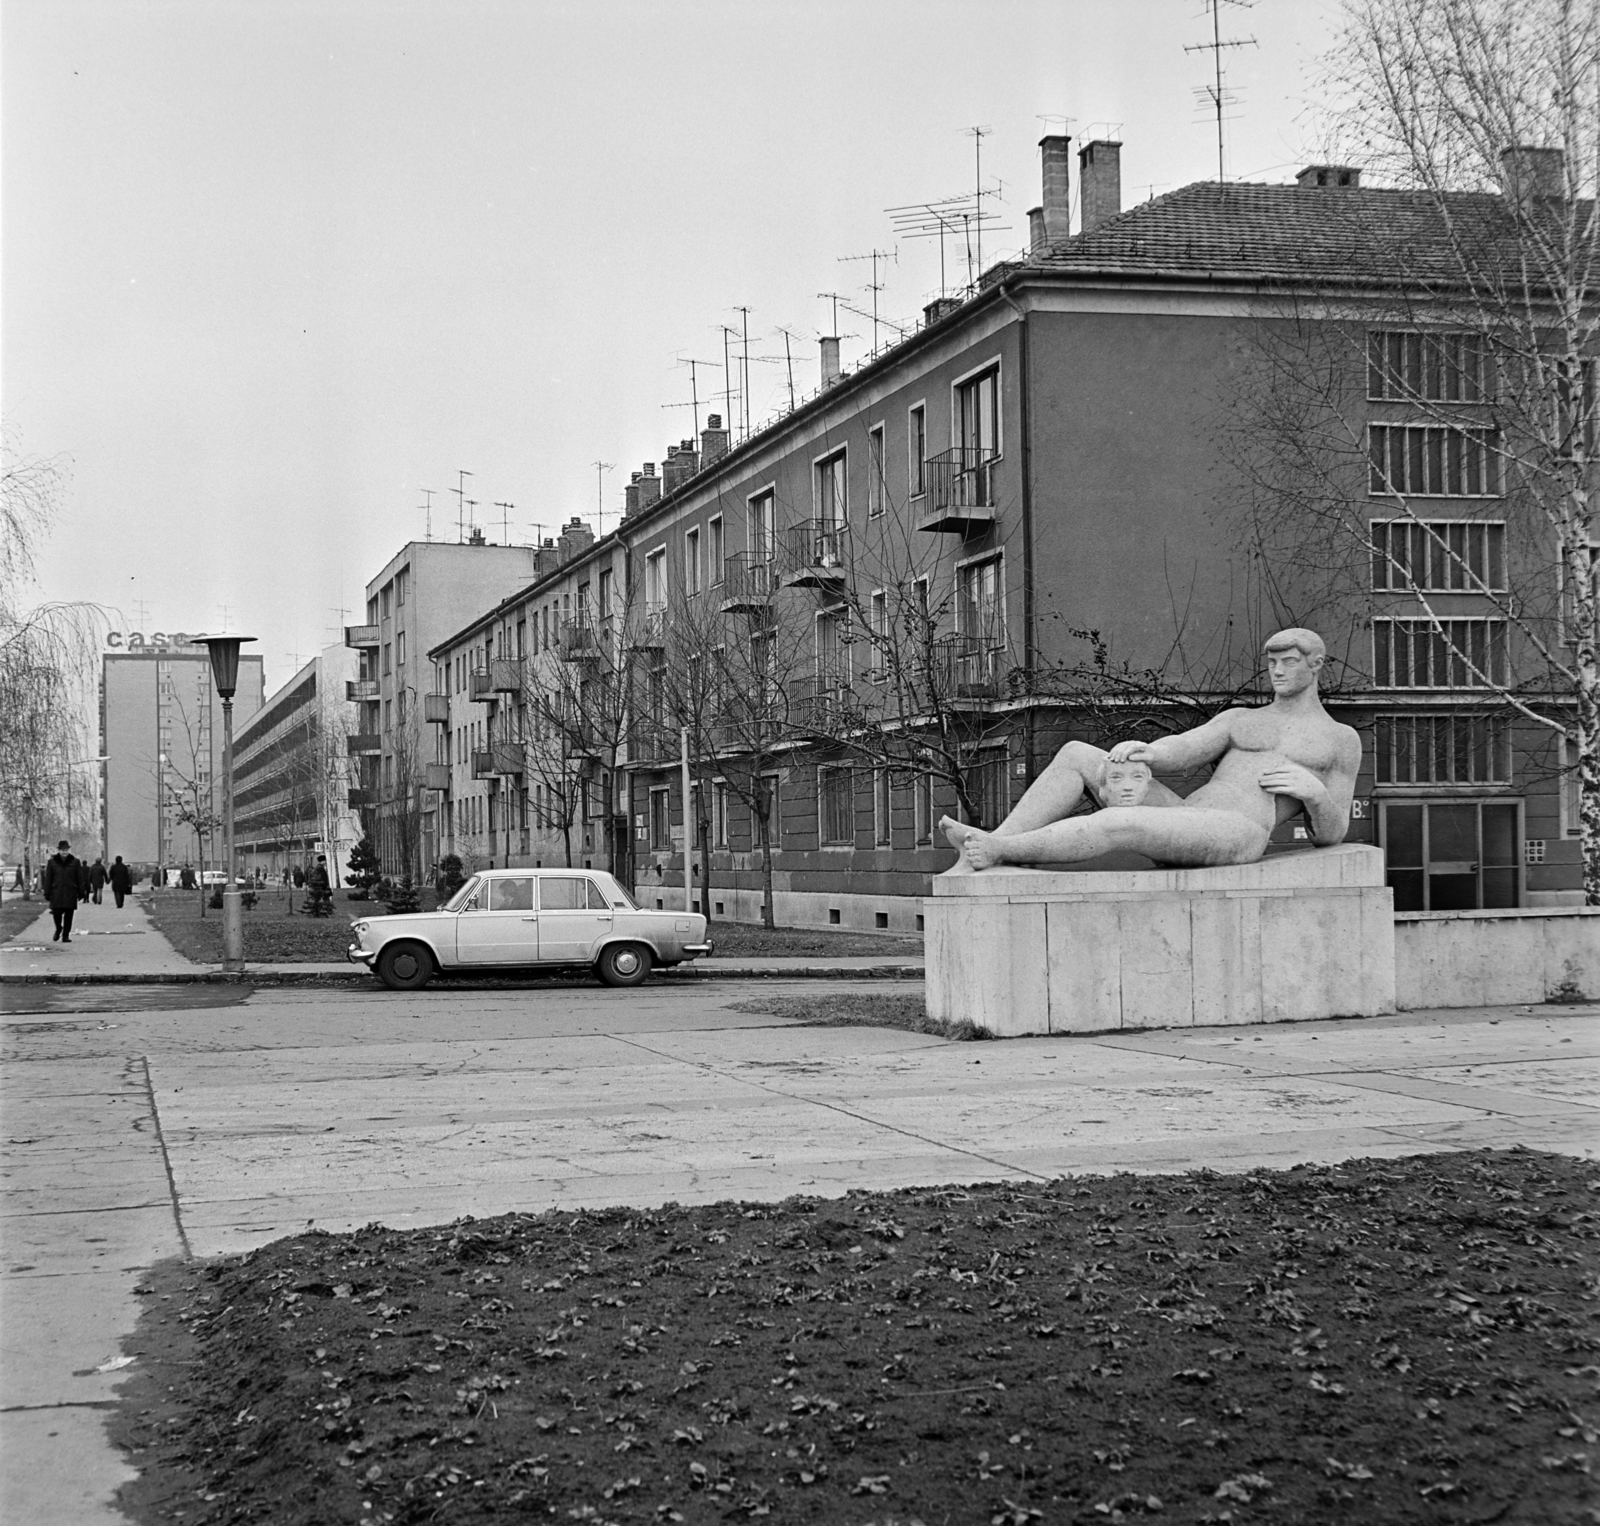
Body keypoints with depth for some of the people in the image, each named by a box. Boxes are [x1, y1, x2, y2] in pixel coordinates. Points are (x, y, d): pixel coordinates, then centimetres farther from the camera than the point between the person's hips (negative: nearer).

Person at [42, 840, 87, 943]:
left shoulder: (75, 862, 5)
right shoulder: (52, 862, 5)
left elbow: (80, 879, 7)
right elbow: (48, 879, 6)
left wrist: (81, 892, 4)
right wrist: (47, 893, 2)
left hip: (70, 893, 0)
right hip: (56, 893, 0)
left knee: (68, 915, 0)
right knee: (57, 913, -5)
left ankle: (66, 935, 8)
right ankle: (58, 929, 24)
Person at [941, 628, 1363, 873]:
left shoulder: (1342, 741, 20)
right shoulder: (1238, 721, 29)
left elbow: (1330, 835, 14)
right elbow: (1181, 753, 8)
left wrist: (1315, 792, -9)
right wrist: (1142, 752, -16)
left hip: (1238, 835, -6)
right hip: (1185, 817, 6)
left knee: (1117, 825, -34)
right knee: (1075, 755, -8)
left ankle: (997, 850, -24)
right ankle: (977, 860, -21)